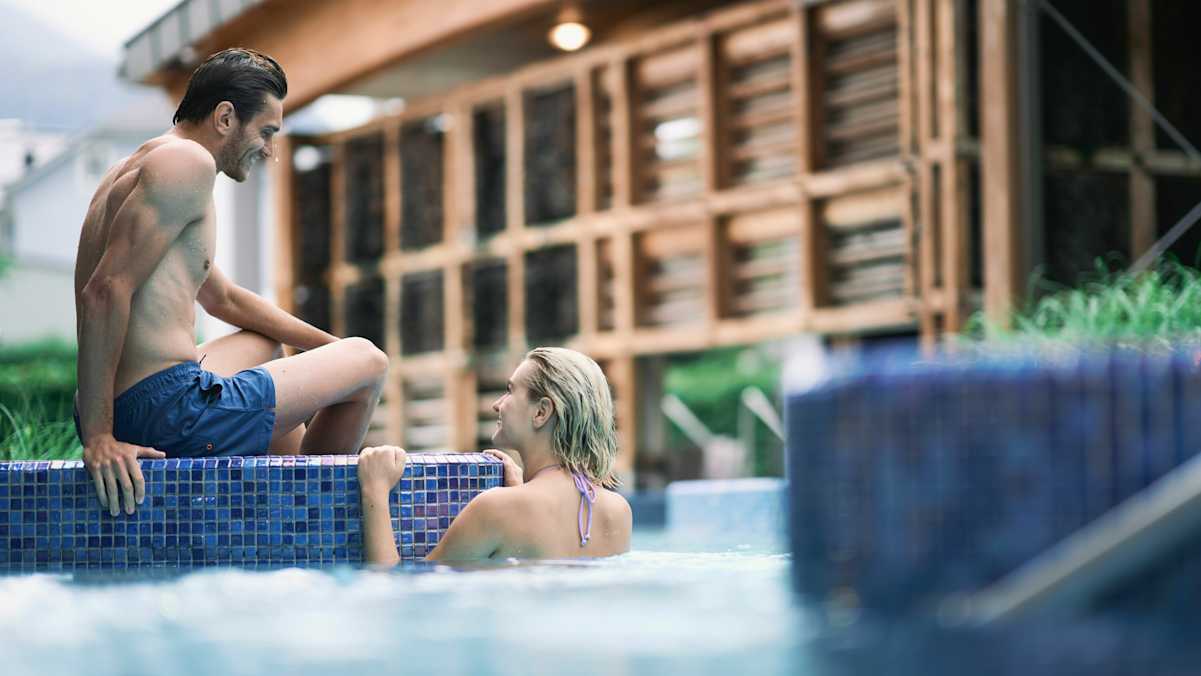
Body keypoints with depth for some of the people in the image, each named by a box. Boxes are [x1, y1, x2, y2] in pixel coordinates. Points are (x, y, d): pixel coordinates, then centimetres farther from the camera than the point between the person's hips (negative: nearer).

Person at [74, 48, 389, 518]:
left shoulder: (142, 167, 21)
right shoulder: (189, 162, -12)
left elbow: (223, 298, 32)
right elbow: (106, 291, -23)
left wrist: (331, 346, 33)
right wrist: (97, 436, -26)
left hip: (121, 410, 11)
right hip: (168, 409, -11)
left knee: (268, 344, 38)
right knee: (369, 361, 4)